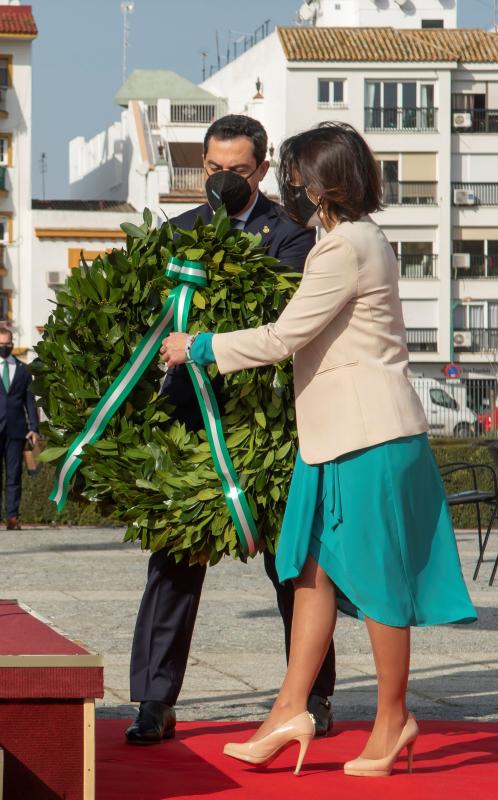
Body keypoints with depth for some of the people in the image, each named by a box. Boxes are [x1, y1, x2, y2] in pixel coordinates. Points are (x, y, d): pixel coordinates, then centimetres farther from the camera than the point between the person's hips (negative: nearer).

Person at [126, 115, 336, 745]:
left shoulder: (291, 231, 1)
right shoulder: (178, 231, 13)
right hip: (191, 413, 3)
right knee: (174, 556, -1)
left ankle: (313, 697, 18)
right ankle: (155, 703, 2)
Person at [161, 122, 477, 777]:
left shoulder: (346, 247, -16)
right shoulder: (362, 240, 16)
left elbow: (283, 337, -17)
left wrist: (199, 348, -6)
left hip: (371, 435, -10)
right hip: (341, 434, 10)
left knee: (376, 577, -1)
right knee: (315, 569, 7)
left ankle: (393, 720, 8)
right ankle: (291, 710, 7)